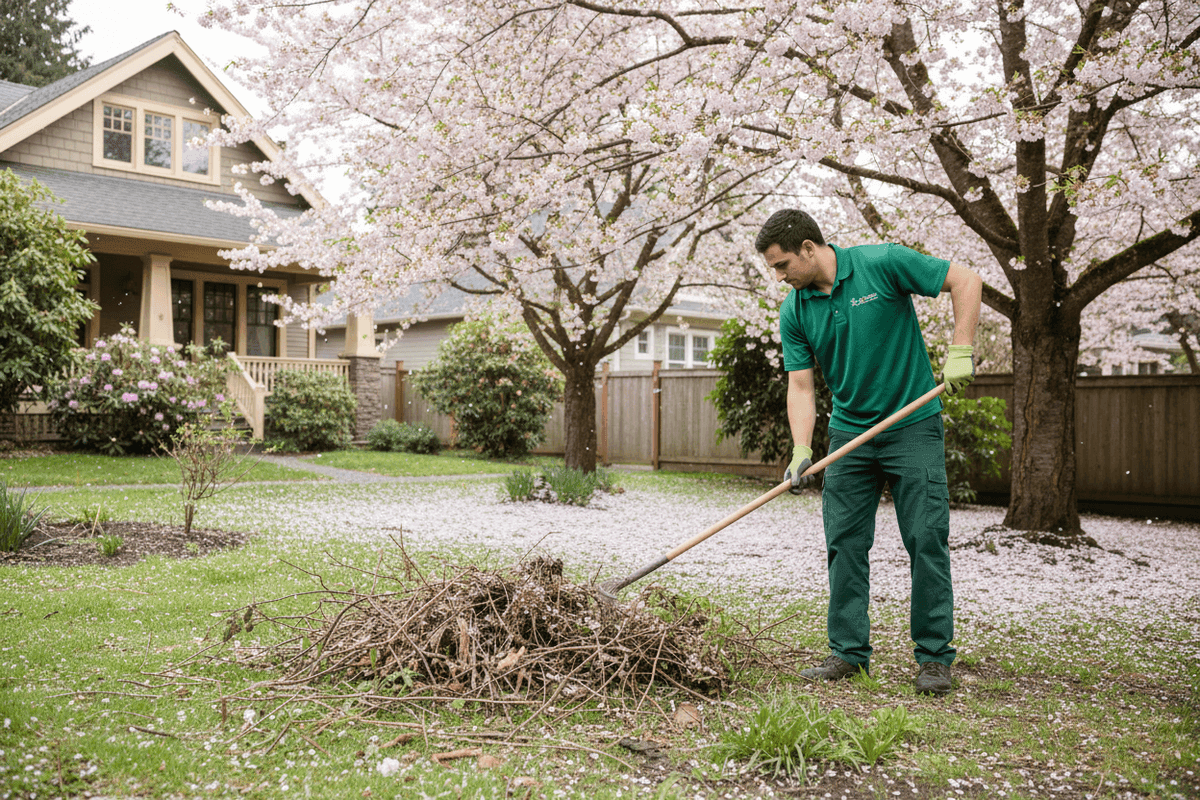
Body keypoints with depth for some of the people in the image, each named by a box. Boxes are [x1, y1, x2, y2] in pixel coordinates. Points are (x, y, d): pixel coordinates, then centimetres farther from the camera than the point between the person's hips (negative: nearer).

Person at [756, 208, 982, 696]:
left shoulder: (882, 264, -14)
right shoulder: (793, 312, -2)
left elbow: (965, 281, -9)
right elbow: (800, 385, -4)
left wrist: (960, 352, -16)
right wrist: (801, 450, -17)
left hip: (914, 426, -4)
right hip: (849, 434, 4)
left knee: (927, 540, -3)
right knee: (844, 545, 3)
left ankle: (934, 656, 9)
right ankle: (849, 651, 15)